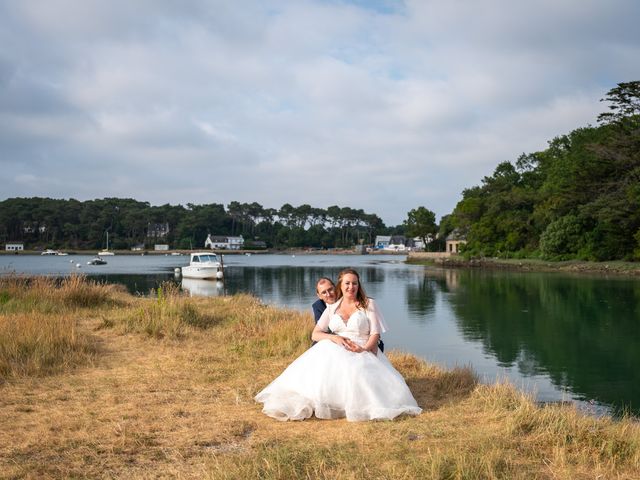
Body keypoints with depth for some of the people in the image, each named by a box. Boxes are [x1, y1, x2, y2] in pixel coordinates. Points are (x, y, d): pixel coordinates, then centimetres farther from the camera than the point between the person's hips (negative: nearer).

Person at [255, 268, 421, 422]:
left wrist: (364, 349, -19)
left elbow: (375, 334, 2)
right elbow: (315, 334, 9)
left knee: (356, 369, -39)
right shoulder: (332, 308, 16)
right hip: (336, 351, 2)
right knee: (321, 363, -33)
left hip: (363, 352, -2)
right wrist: (333, 337, -12)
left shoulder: (368, 304, 9)